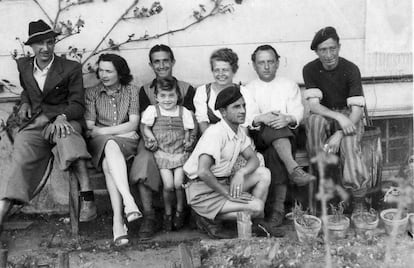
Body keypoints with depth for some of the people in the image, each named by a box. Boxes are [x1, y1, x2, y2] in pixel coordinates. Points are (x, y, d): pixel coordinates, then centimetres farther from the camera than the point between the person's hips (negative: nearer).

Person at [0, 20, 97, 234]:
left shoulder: (71, 69, 0)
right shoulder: (23, 66, 14)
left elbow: (77, 105, -3)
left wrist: (62, 117, -24)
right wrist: (25, 103, 11)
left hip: (62, 120, -3)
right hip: (33, 125, 3)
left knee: (68, 136, -40)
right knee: (20, 162, -23)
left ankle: (87, 197, -42)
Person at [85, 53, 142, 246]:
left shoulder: (131, 91, 11)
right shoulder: (92, 93, 13)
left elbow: (133, 124, 0)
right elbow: (89, 127, 2)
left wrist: (102, 131, -8)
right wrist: (122, 131, -8)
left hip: (127, 142, 0)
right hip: (99, 144, 0)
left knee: (109, 165, -35)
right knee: (111, 147, -38)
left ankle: (118, 221, -47)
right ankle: (129, 201, -52)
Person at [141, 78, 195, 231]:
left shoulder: (184, 112, 8)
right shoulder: (152, 110, 4)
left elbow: (187, 132, 14)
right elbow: (146, 128, 7)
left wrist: (188, 141, -4)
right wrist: (152, 141, -8)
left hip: (180, 152, 1)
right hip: (161, 153, -1)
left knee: (179, 183, -14)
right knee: (168, 185, -14)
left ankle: (180, 212, 11)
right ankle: (167, 214, 9)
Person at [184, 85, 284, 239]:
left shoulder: (239, 132, 7)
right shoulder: (215, 132, -22)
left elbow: (253, 159, 8)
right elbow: (203, 172, -30)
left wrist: (241, 173, -15)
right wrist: (227, 194, -21)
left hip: (222, 184, 9)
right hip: (203, 190, -9)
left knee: (263, 173, -2)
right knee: (256, 206, -19)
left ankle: (256, 224, 2)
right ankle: (207, 219, -6)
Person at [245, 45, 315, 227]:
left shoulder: (289, 86, 18)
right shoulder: (249, 89, 17)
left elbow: (298, 112, 2)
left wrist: (287, 119, -23)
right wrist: (262, 118, -24)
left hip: (286, 134, 0)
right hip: (259, 135, 0)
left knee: (275, 152, -33)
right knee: (272, 127, -35)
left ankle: (277, 206, -37)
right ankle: (293, 168, -52)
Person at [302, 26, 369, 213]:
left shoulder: (350, 70, -13)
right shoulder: (310, 70, -8)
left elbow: (356, 110, -18)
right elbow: (313, 105, -16)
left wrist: (339, 134, -32)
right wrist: (338, 116, -33)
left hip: (348, 117, -1)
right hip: (324, 115, 2)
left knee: (349, 147, -31)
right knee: (314, 121, -34)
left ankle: (359, 200, -14)